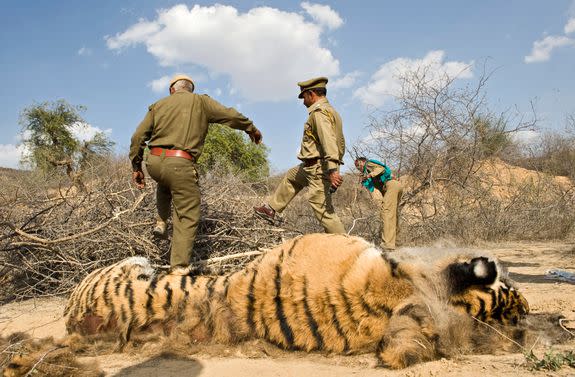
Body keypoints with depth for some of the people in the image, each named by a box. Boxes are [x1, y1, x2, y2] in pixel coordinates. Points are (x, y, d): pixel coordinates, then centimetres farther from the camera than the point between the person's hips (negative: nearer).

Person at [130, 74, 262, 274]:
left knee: (165, 184, 40)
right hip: (180, 164, -4)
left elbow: (138, 137, 13)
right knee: (188, 216, 5)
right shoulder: (201, 102, 10)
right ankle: (179, 266, 0)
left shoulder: (159, 105, 18)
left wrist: (136, 168, 19)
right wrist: (251, 128, 26)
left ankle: (161, 222, 28)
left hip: (154, 161, 5)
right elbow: (231, 115, 8)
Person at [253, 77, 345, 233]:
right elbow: (340, 142, 22)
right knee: (290, 177, 30)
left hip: (317, 168, -11)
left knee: (323, 209, -12)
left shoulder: (319, 112, -14)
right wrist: (336, 164, 27)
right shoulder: (331, 111, 17)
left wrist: (332, 170, -37)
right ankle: (271, 210, 40)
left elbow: (328, 140, -29)